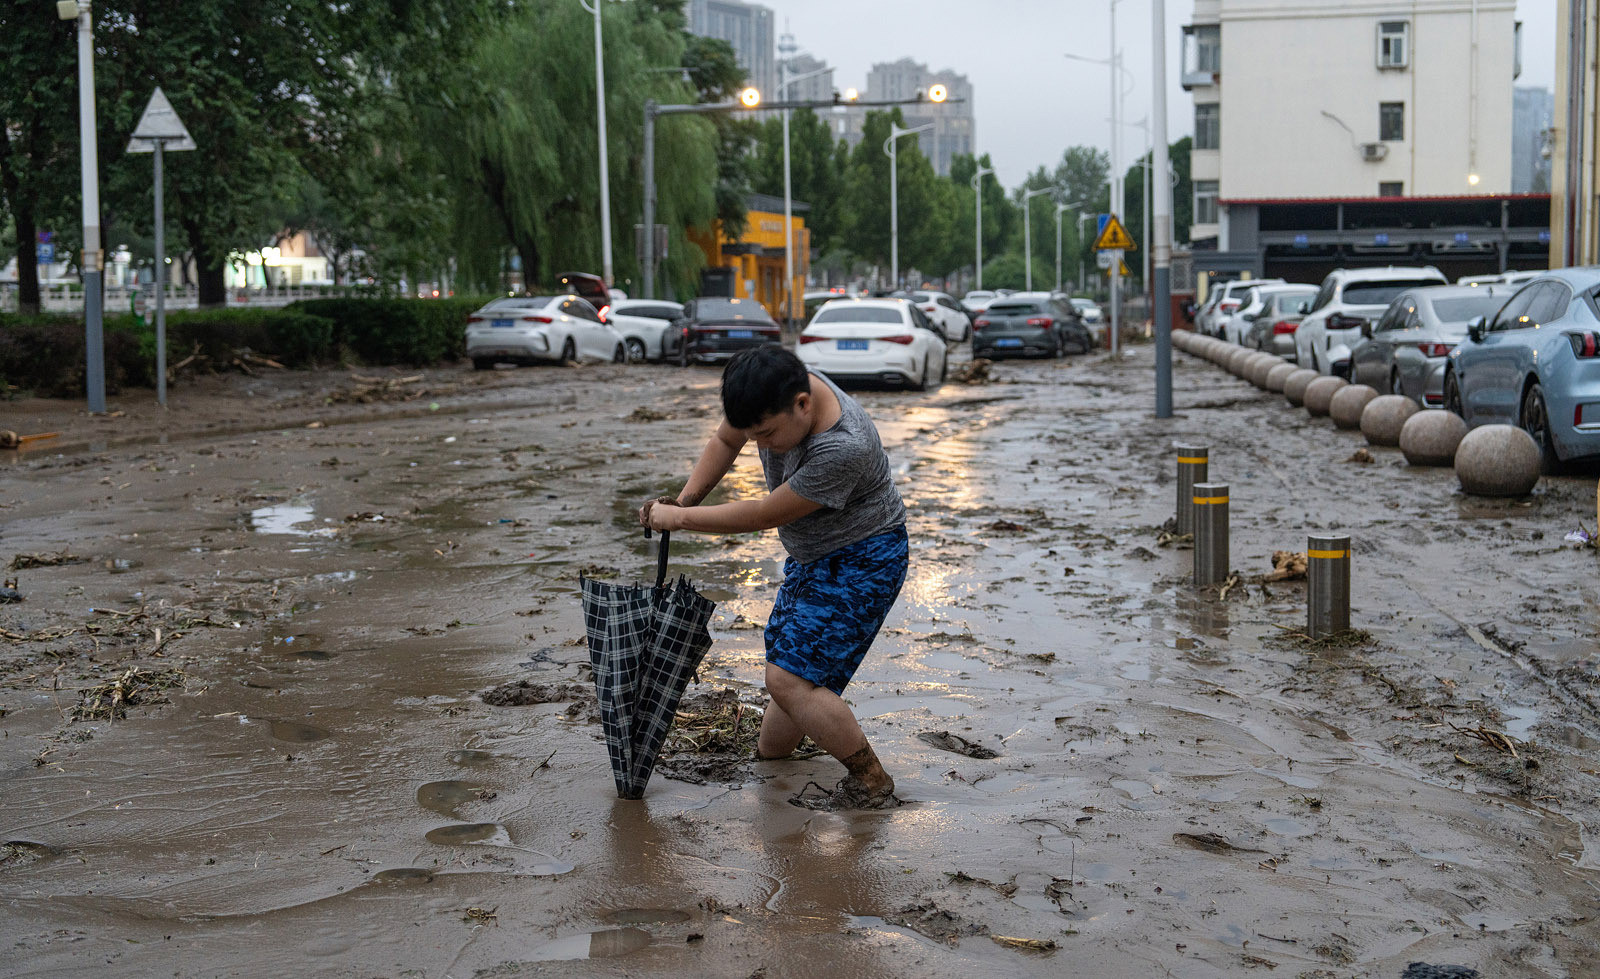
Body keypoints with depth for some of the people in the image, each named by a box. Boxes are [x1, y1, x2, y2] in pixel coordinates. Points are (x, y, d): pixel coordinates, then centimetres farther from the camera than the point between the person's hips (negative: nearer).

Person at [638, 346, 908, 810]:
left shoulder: (843, 448, -36)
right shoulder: (770, 393, -13)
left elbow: (764, 515, -25)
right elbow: (724, 442, 8)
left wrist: (679, 519, -16)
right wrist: (684, 499, -5)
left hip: (862, 560, -8)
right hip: (813, 558, 8)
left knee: (791, 678, -16)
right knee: (790, 671, 14)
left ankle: (872, 783, -4)